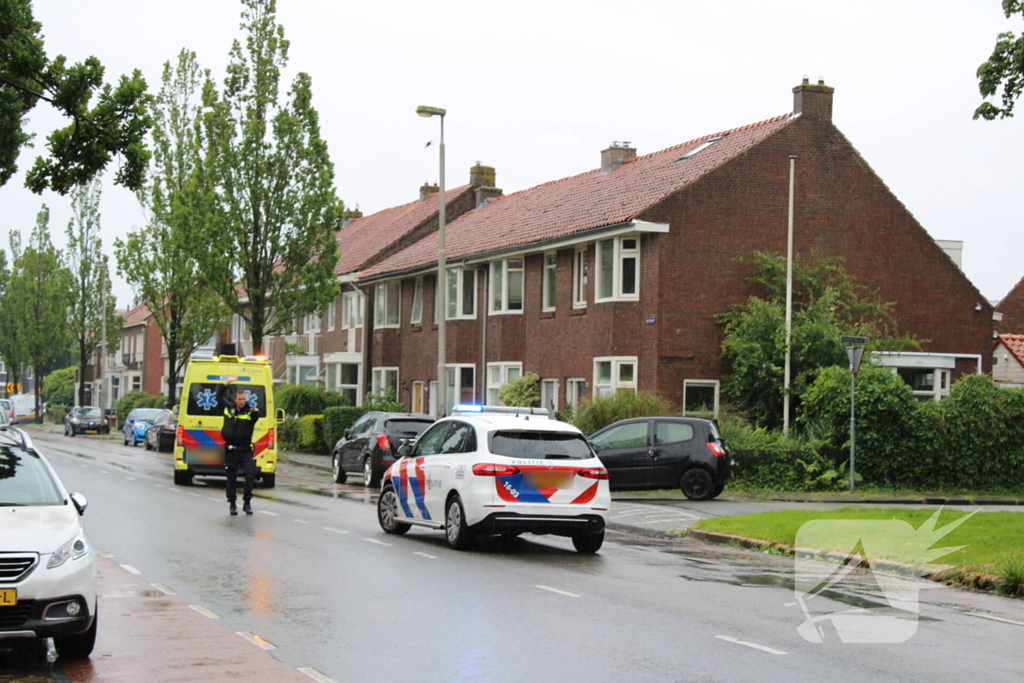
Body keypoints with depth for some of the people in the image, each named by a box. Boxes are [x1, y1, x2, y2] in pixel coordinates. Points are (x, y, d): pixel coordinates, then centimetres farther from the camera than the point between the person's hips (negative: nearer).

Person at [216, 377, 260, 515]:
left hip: (245, 450, -3)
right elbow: (219, 396, 22)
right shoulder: (228, 408, 8)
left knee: (249, 475, -12)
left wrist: (255, 412, -48)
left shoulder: (249, 412, -4)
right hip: (230, 450, 3)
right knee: (231, 479, 8)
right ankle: (232, 504, 17)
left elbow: (255, 418, -26)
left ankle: (247, 503, 1)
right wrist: (226, 382, 16)